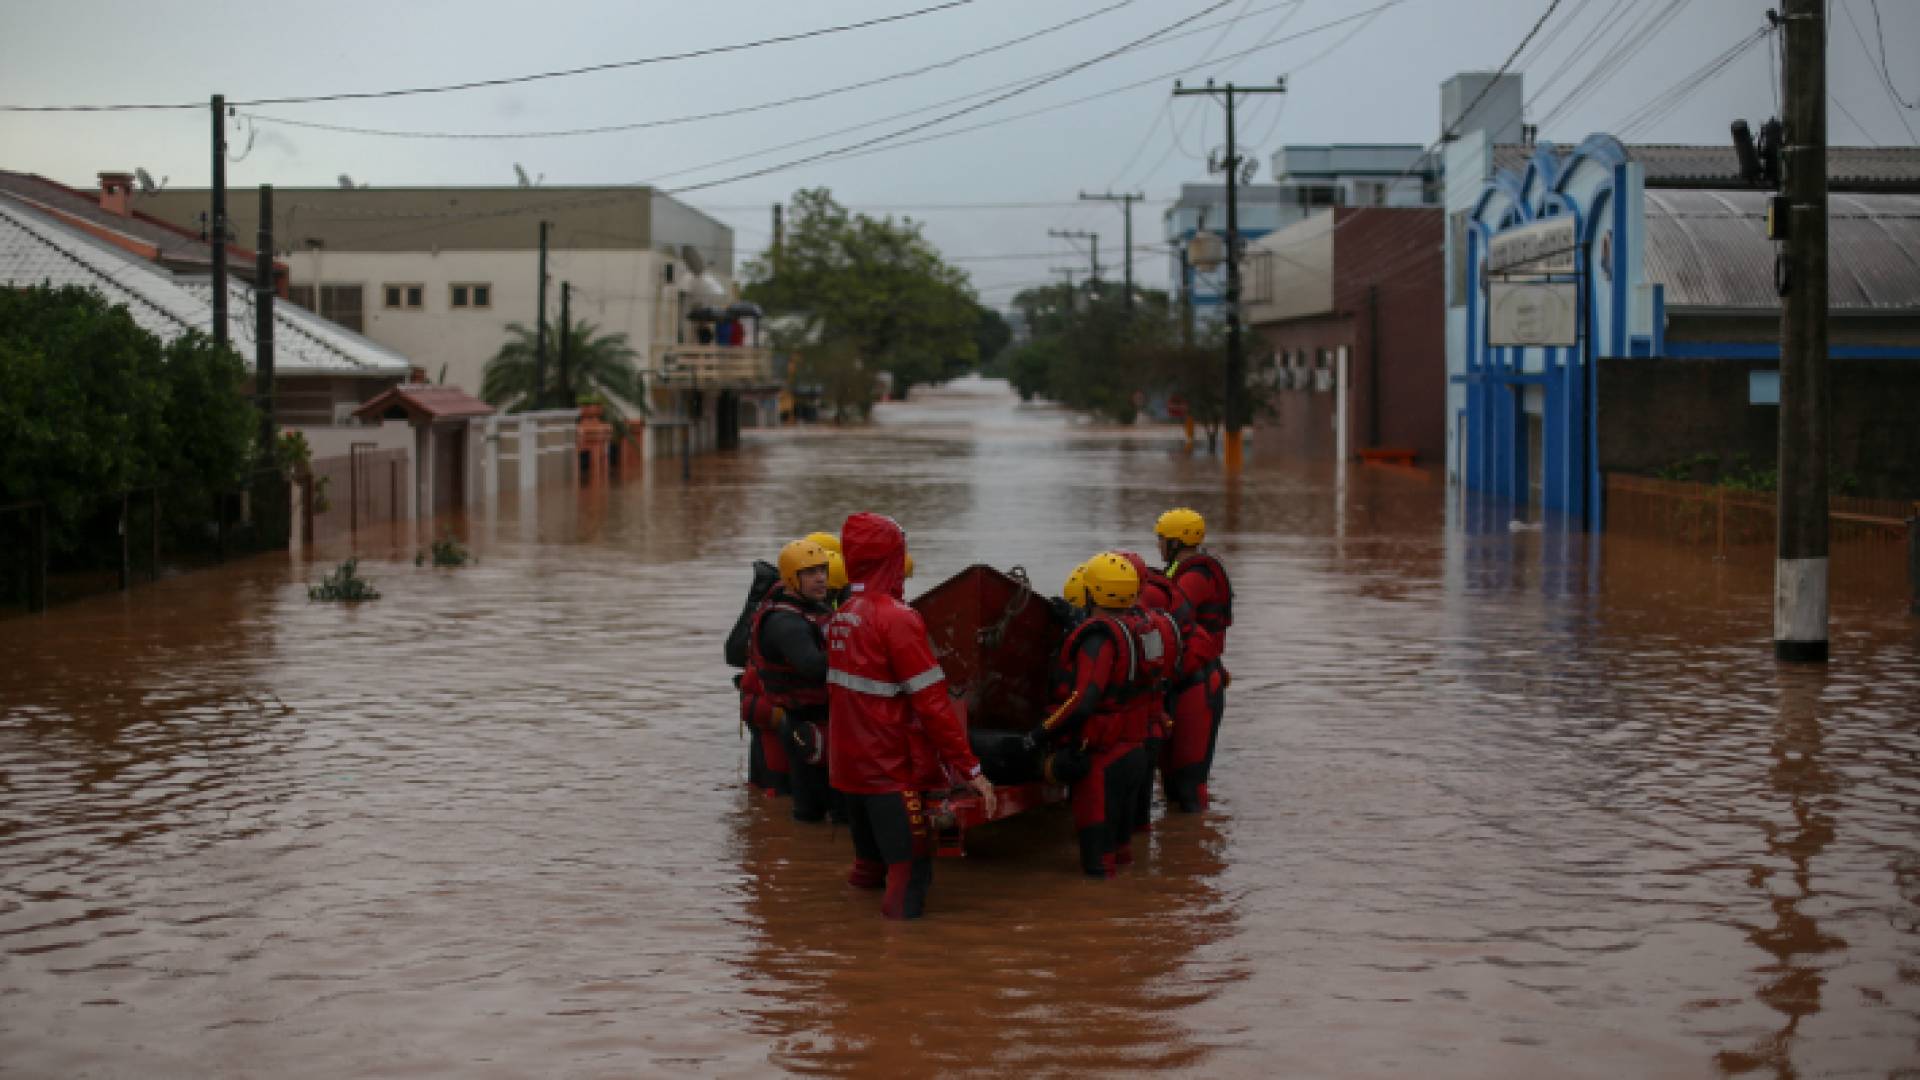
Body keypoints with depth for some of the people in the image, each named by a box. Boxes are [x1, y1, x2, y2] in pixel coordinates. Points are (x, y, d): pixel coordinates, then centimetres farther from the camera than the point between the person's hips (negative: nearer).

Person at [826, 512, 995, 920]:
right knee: (909, 871, -5)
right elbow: (932, 703, -19)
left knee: (870, 864, 21)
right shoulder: (897, 618, -17)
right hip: (893, 772, -8)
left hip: (849, 765, 8)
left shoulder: (840, 618, 7)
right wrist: (970, 768, -16)